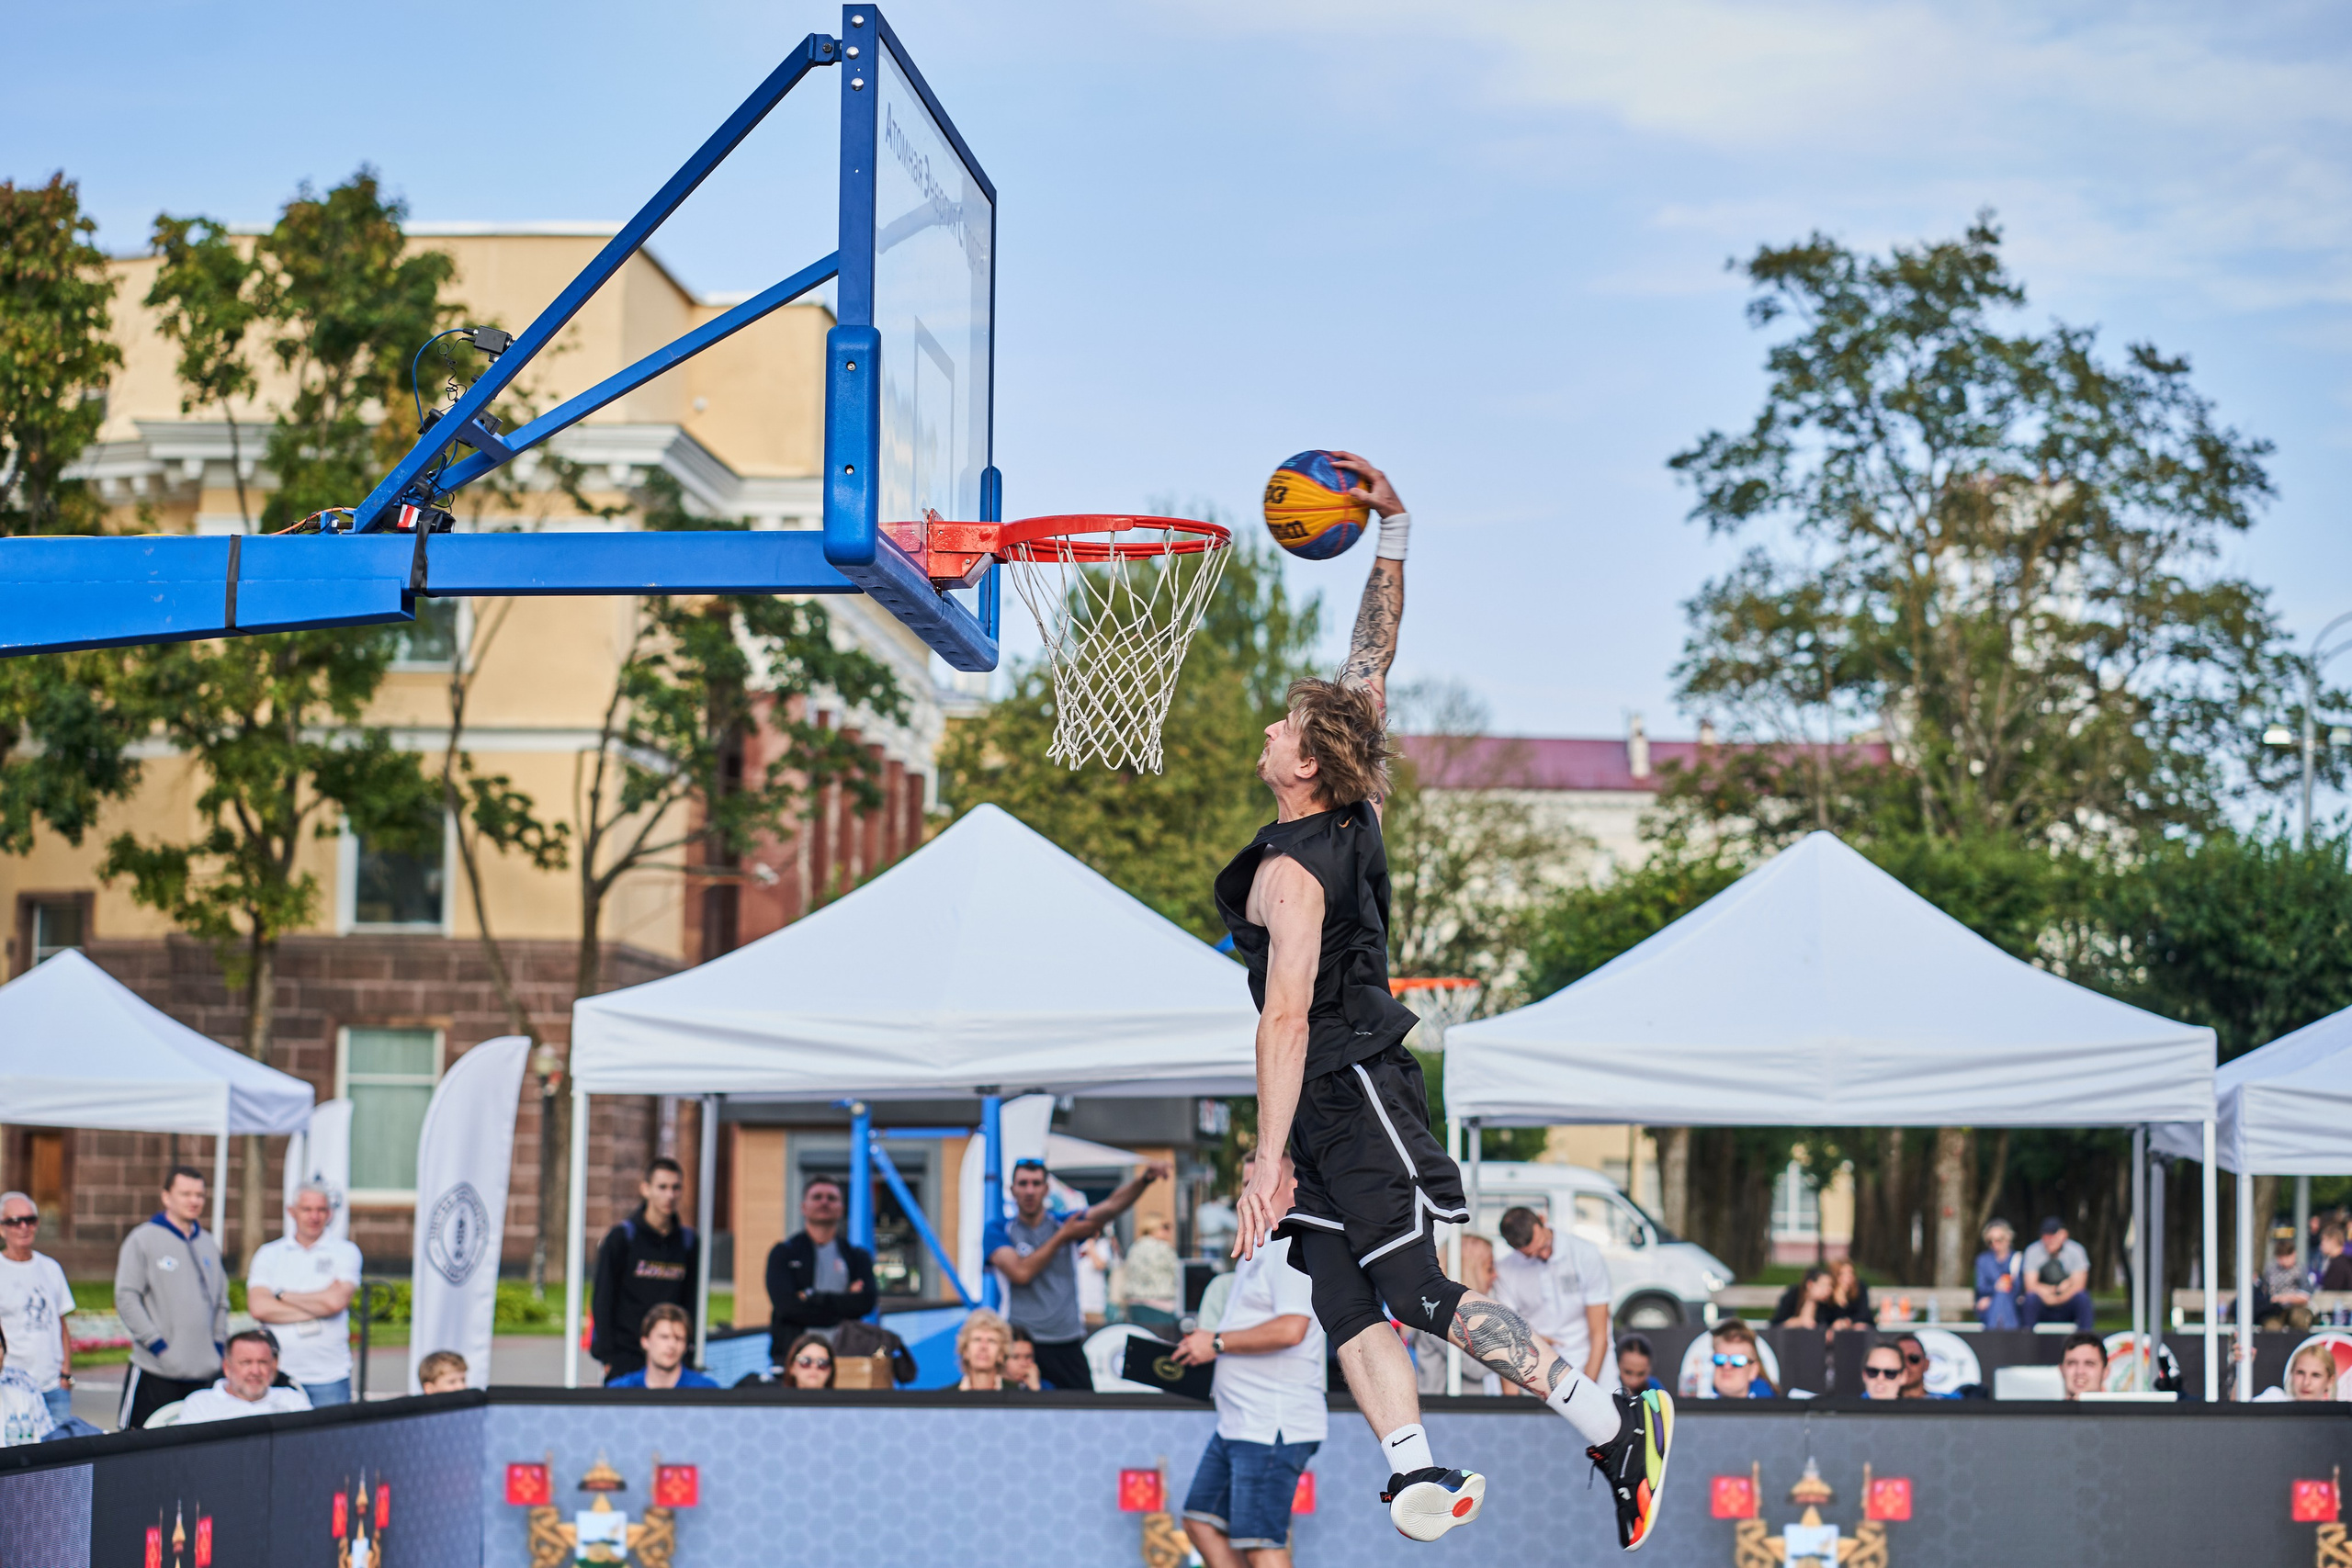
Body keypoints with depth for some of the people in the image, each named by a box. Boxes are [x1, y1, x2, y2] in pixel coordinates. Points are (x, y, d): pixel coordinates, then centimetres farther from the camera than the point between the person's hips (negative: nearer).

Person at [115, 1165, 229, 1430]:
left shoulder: (207, 1244, 17)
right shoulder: (143, 1240, -1)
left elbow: (221, 1301, 24)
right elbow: (126, 1299, -7)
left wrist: (219, 1344, 11)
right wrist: (158, 1345, -12)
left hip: (204, 1375, 5)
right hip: (155, 1372, -5)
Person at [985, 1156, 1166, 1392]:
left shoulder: (1064, 1225, 9)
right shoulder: (998, 1229, 2)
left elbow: (1112, 1206, -6)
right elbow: (1020, 1272, -14)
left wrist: (1143, 1179, -25)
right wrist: (1061, 1238, -5)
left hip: (1066, 1345, 3)